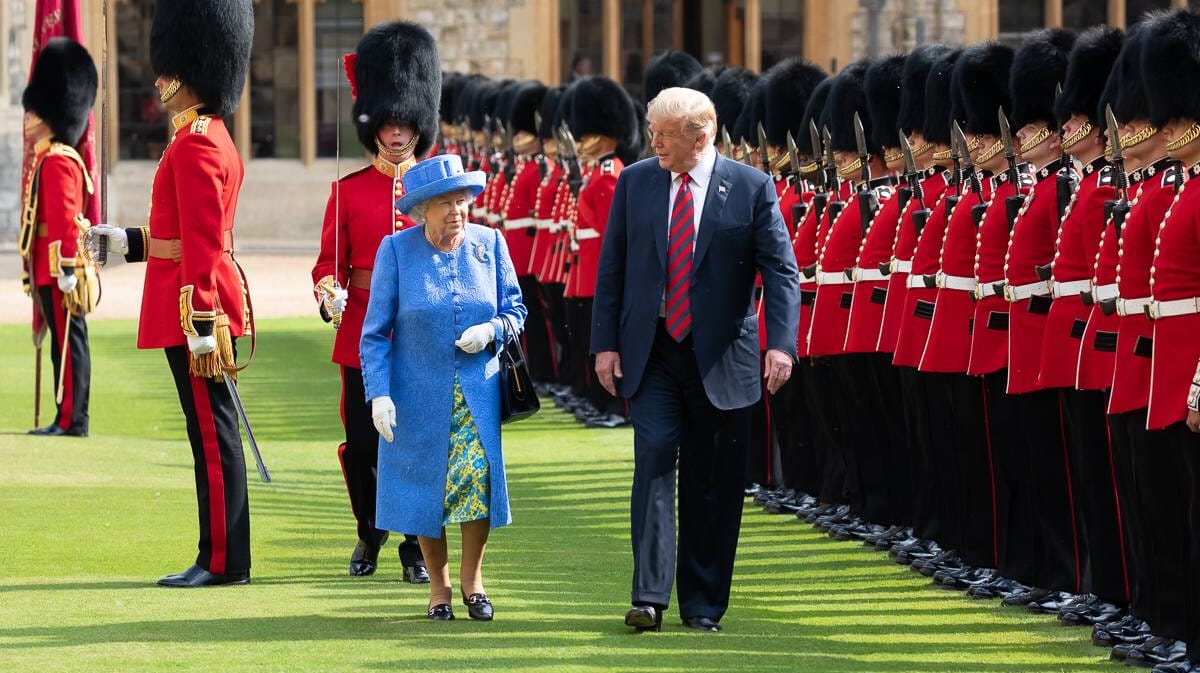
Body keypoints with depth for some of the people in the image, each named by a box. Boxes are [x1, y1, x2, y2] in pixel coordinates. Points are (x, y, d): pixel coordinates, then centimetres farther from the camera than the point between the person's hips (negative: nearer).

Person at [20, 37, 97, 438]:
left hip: (58, 270, -10)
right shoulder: (47, 160, 18)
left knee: (68, 341, -7)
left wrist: (66, 270, -24)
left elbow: (65, 221, -21)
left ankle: (72, 421, -6)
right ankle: (69, 418, 13)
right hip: (49, 271, 10)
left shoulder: (57, 162, -14)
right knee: (64, 342, 10)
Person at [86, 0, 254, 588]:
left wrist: (200, 323, -23)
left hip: (193, 305, -10)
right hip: (207, 303, 10)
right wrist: (129, 241, 24)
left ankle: (222, 561, -2)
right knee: (213, 429, 12)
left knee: (211, 431, -6)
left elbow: (203, 245, -20)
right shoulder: (215, 138, 15)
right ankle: (223, 557, 16)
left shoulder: (194, 146, -16)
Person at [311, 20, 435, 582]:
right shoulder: (349, 191, 5)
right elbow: (328, 263, 4)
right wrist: (330, 293, -18)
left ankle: (416, 546, 12)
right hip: (363, 336, 0)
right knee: (362, 445, 3)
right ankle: (370, 532, 25)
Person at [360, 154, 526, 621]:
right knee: (426, 485, 4)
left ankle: (472, 577, 12)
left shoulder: (490, 244, 0)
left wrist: (491, 330, -15)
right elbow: (375, 332, -5)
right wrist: (379, 394, -13)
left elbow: (515, 310, 8)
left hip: (478, 391, 1)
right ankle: (438, 585, 21)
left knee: (479, 476, -8)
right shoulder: (396, 250, -6)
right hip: (418, 394, -1)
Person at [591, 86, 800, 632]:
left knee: (713, 484, 5)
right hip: (651, 352, 1)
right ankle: (650, 597, -16)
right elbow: (611, 267, 7)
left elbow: (782, 270, -7)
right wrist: (605, 343, 1)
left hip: (720, 357, -1)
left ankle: (703, 604, 14)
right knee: (655, 459, -12)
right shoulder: (634, 182, 3)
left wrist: (781, 343, -19)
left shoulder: (751, 187, -4)